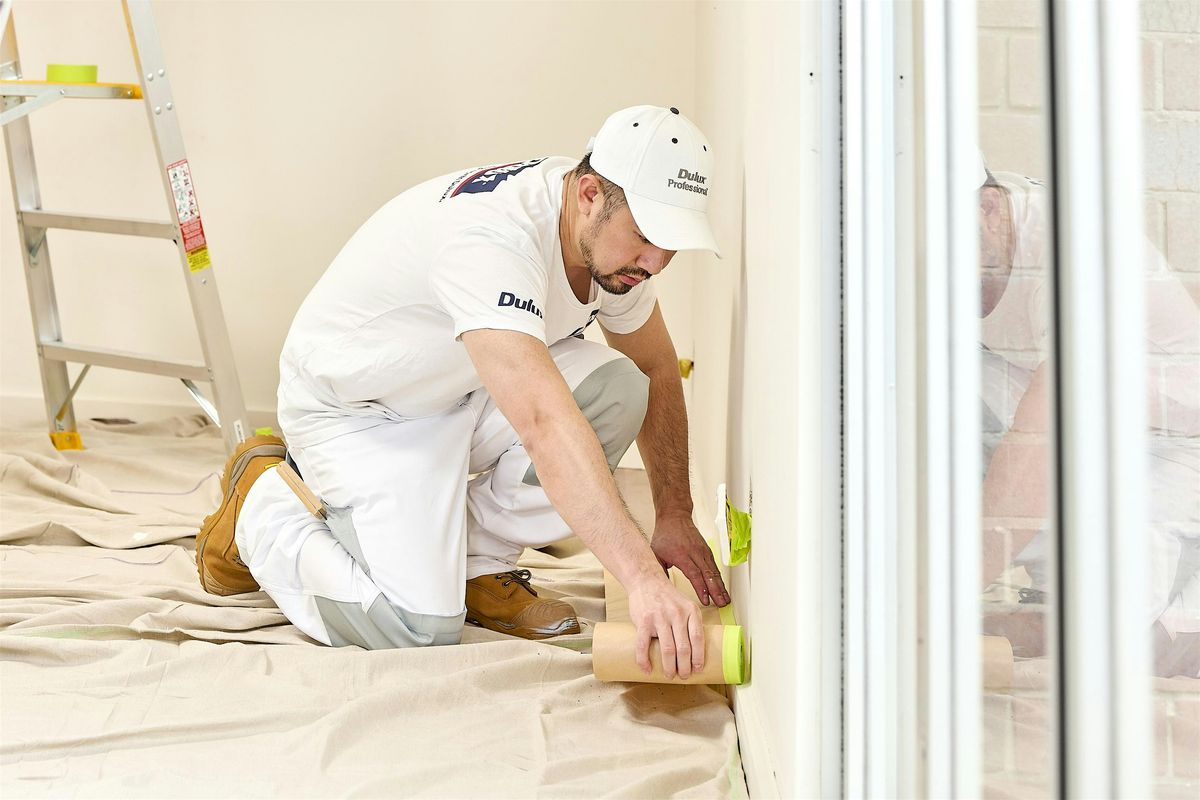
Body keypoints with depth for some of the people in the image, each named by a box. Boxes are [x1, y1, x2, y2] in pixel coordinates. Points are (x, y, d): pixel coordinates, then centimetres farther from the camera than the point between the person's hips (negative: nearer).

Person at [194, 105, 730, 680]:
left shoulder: (612, 234, -10)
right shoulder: (491, 241, -38)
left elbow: (658, 371, 4)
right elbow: (544, 423, -49)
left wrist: (674, 516, -2)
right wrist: (643, 578, -54)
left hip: (461, 395, 8)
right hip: (353, 410, -7)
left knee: (616, 390, -20)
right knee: (419, 630, -21)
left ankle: (476, 566, 0)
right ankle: (262, 500, 6)